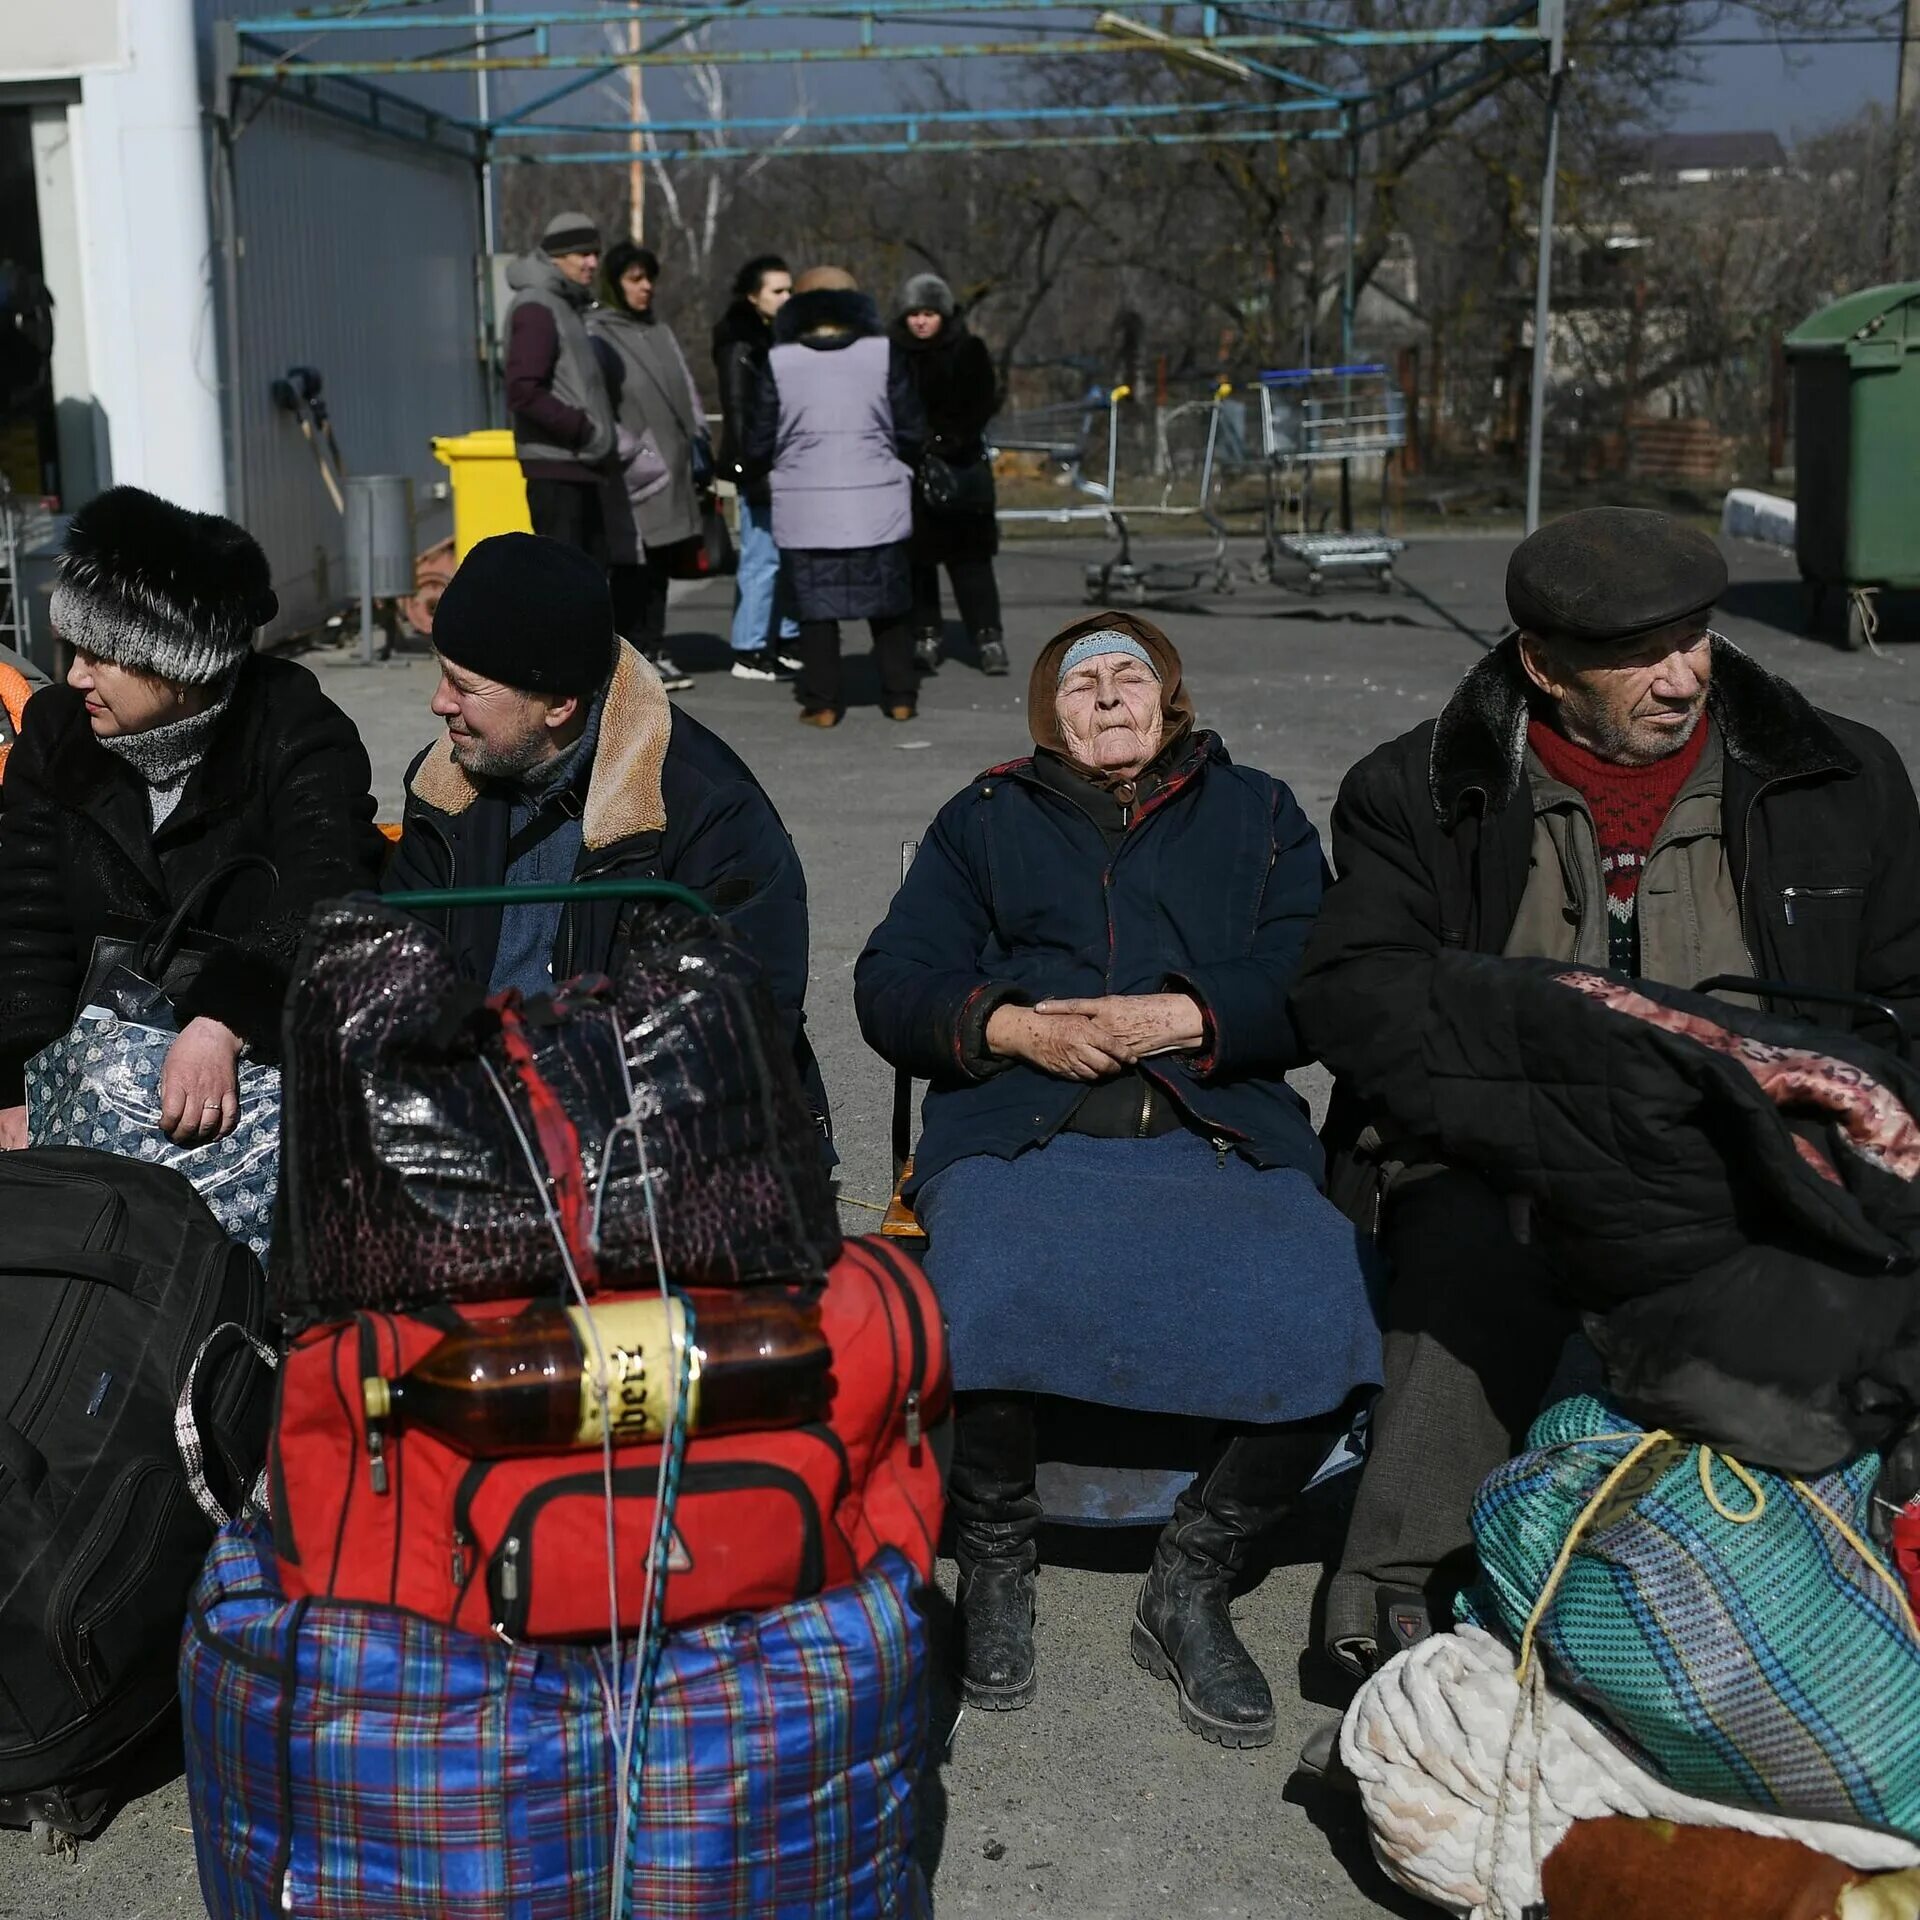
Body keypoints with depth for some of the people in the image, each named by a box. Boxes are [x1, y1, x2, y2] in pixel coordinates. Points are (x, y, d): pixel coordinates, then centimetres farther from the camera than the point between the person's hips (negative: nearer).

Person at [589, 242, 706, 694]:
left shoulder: (659, 329, 16)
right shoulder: (597, 334, -5)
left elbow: (685, 389, 20)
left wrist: (698, 439, 12)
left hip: (670, 468, 7)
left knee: (659, 564, 9)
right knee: (633, 567, -7)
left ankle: (654, 651, 16)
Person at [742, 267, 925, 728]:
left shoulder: (778, 363, -3)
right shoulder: (882, 354, -2)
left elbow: (758, 444, 0)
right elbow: (911, 433, 1)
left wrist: (750, 472, 22)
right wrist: (901, 463, 22)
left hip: (805, 511, -1)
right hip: (877, 505, 1)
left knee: (816, 606, 8)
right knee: (889, 604, 14)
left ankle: (822, 703, 8)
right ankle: (900, 697, 17)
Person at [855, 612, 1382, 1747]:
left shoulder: (1255, 814, 25)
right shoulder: (985, 821, 26)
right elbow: (891, 986, 14)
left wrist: (1183, 1018, -8)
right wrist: (1010, 1026, -5)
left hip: (1223, 1140, 1)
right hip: (1019, 1134, 0)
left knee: (1320, 1324, -30)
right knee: (987, 1307, -34)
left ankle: (1194, 1583, -7)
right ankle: (998, 1562, -5)